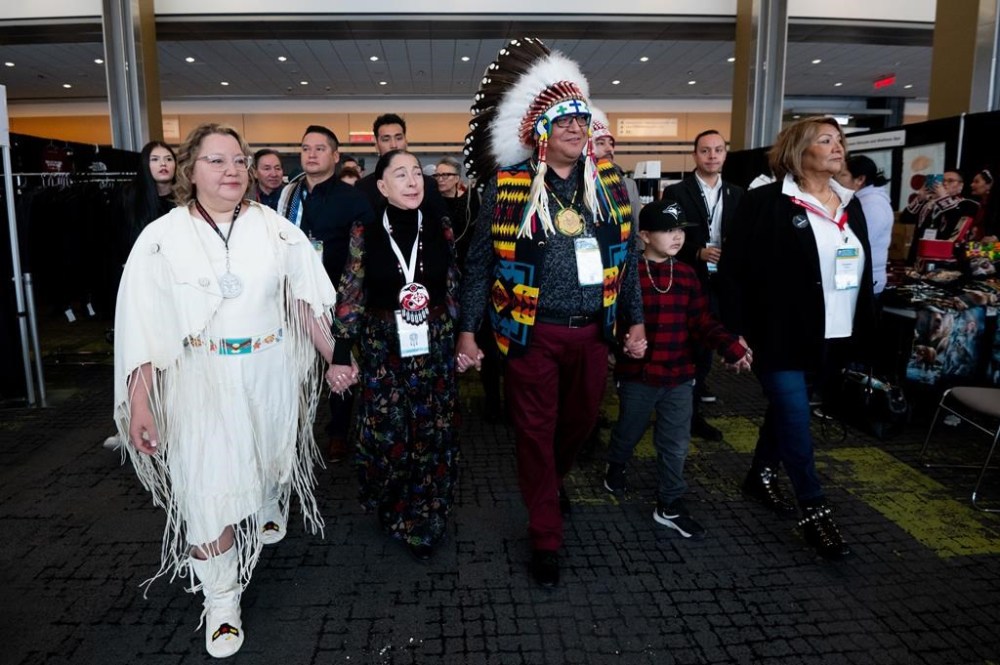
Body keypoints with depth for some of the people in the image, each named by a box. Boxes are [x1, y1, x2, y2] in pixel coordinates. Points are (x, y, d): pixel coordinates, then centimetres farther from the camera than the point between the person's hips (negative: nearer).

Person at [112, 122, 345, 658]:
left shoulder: (276, 230, -4)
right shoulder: (161, 239, -7)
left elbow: (310, 300, 1)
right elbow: (142, 328, -9)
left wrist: (335, 358, 2)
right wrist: (139, 404, -13)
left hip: (270, 374, 2)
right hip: (202, 381, -2)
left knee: (271, 458, 24)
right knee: (210, 488, 1)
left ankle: (270, 507, 59)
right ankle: (221, 599, 20)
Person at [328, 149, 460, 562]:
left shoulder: (441, 229, 0)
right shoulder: (364, 232, -4)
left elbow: (454, 292, 8)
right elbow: (351, 296, -2)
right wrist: (341, 353, -3)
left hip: (435, 346, 2)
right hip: (383, 348, -1)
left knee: (432, 434, 7)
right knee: (386, 435, 4)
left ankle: (424, 522, 27)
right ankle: (393, 511, 32)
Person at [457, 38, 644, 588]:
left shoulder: (609, 180, 5)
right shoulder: (508, 185, -6)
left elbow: (626, 254, 11)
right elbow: (480, 261, -2)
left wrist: (635, 319, 9)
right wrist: (467, 330, -5)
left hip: (592, 331, 4)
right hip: (532, 332, -3)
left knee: (581, 421, 18)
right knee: (536, 433, 5)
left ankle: (552, 480, 51)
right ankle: (545, 539, 23)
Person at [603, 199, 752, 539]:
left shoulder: (687, 274, 4)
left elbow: (702, 321, 2)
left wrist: (731, 346, -12)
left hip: (679, 374, 4)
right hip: (637, 372, -4)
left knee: (676, 442, 9)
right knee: (629, 430, 17)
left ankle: (670, 505, 24)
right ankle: (616, 467, 48)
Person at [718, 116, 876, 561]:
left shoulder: (849, 204, 11)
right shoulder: (766, 202, -10)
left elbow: (862, 271, 14)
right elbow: (733, 269, -12)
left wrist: (863, 331, 10)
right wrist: (736, 332, -16)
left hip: (829, 337, 7)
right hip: (779, 334, -7)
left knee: (785, 409, 19)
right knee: (795, 418, -4)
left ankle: (760, 475, 37)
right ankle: (815, 512, 7)